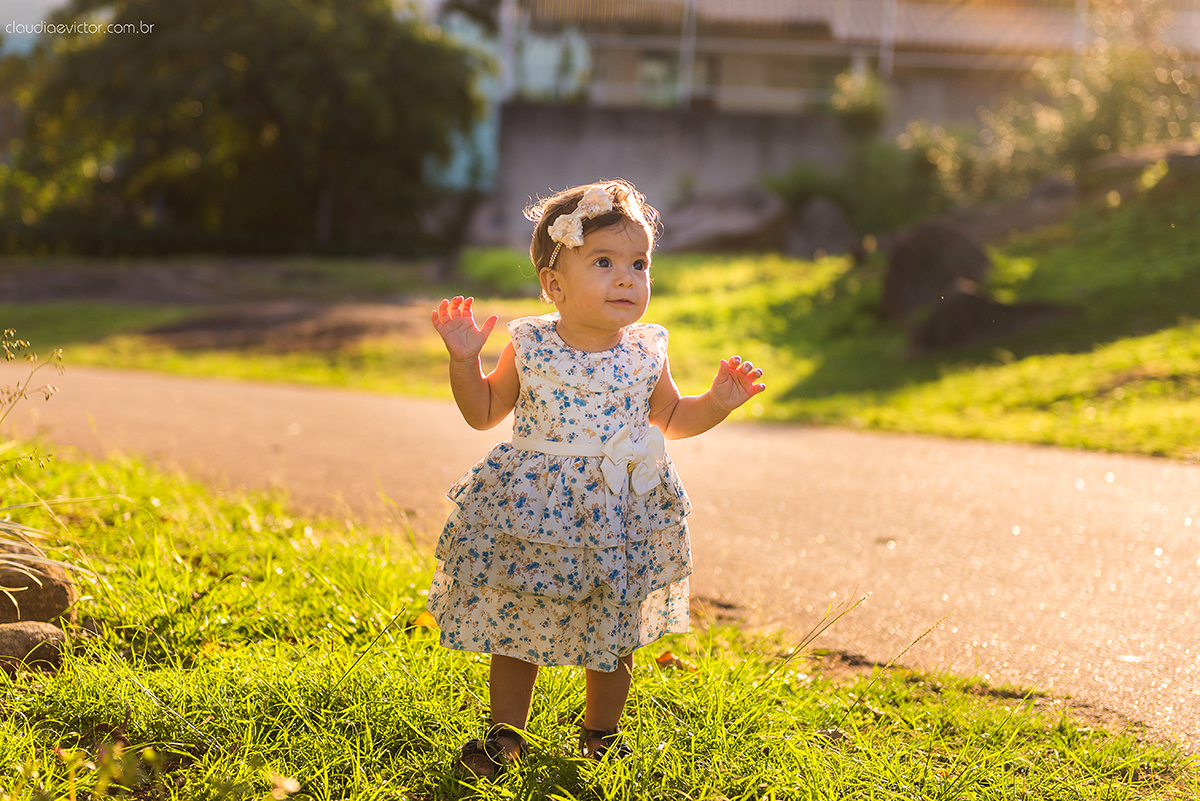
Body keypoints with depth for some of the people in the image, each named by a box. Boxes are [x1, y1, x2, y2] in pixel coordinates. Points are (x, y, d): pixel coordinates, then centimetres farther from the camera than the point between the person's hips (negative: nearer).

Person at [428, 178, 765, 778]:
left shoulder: (644, 355, -4)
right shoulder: (529, 347, -7)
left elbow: (670, 419, 13)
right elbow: (483, 412, 4)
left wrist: (717, 403, -3)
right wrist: (464, 361, -9)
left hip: (620, 514, 1)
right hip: (532, 509, -1)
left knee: (612, 638, 12)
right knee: (515, 629, 9)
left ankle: (600, 735, 33)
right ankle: (505, 733, 27)